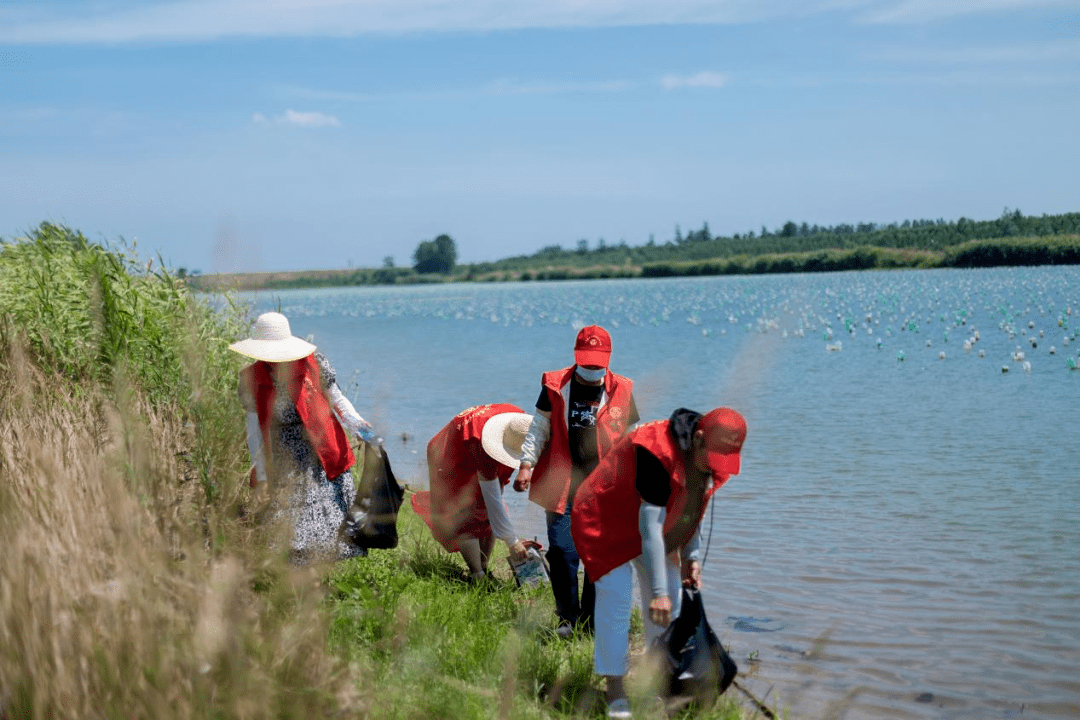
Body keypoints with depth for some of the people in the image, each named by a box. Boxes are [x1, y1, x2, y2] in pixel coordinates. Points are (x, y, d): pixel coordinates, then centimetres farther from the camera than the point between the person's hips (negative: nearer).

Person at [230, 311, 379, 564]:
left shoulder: (314, 363, -2)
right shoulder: (252, 379, 1)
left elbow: (337, 400, 6)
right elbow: (254, 428, 7)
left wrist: (360, 427, -9)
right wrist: (260, 473, 7)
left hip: (325, 456, 0)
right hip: (285, 463, 0)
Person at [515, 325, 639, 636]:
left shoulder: (623, 391, 6)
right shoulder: (555, 386, 4)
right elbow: (538, 427, 9)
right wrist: (527, 464, -1)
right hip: (563, 483, 0)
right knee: (562, 550, -7)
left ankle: (592, 621, 15)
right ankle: (568, 616, 11)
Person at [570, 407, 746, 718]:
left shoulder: (709, 461, -10)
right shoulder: (657, 452, -37)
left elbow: (692, 510, 7)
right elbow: (650, 524, -39)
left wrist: (691, 557, -7)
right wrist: (659, 591, -40)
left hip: (652, 529, 8)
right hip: (607, 522, -8)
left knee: (671, 601, 6)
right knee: (615, 598, -16)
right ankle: (615, 691, -6)